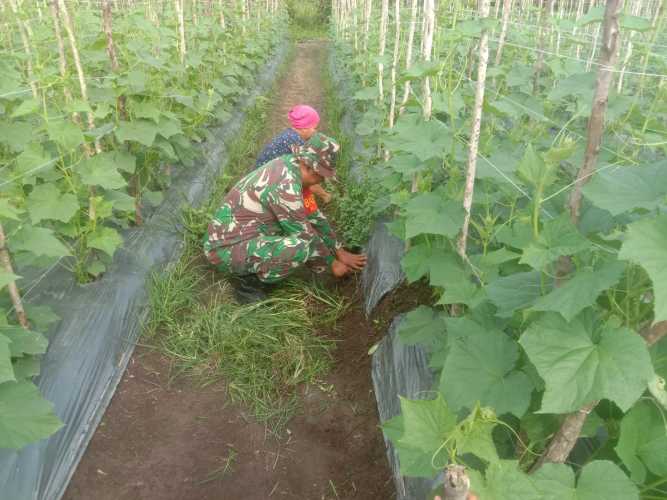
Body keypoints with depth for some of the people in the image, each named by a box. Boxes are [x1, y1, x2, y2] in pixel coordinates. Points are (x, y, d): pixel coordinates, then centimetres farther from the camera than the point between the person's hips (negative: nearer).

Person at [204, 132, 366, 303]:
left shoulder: (290, 165, 3)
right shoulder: (286, 186, -26)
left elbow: (313, 216, 11)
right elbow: (305, 236, -17)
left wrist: (340, 252, 13)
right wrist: (332, 264, -2)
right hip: (228, 250, -10)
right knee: (302, 247, -28)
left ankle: (251, 269, 12)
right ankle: (248, 281, -5)